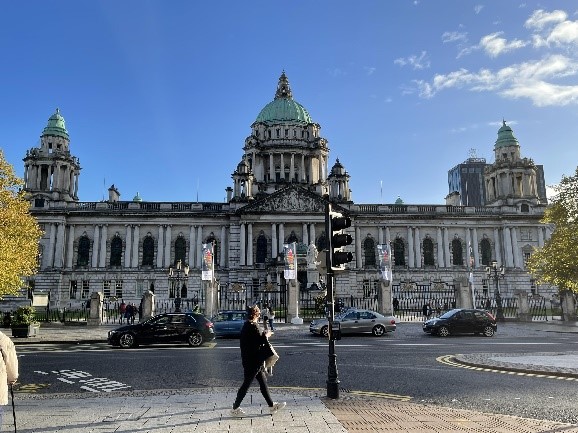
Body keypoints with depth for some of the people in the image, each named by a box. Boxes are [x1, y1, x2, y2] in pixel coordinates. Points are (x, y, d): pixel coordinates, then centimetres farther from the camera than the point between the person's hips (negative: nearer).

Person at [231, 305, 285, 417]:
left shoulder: (246, 325, 10)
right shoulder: (253, 326, -19)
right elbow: (261, 340, -23)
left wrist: (263, 334, 9)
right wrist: (266, 335, -5)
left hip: (254, 360, 10)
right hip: (253, 361, -10)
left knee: (263, 382, 15)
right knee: (246, 384, 0)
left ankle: (271, 405, 23)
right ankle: (235, 408, 10)